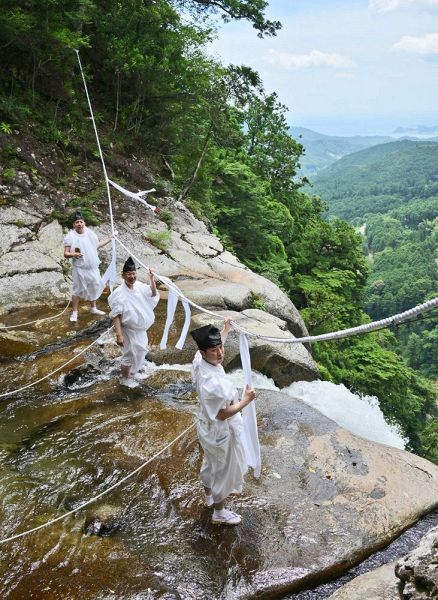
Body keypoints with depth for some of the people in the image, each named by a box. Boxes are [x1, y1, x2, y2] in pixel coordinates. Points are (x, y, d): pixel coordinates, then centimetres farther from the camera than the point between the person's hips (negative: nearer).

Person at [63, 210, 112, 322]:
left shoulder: (90, 233, 2)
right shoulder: (70, 237, -15)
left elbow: (96, 246, 18)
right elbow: (65, 254, -15)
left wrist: (108, 240, 18)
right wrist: (73, 254, -35)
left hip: (92, 267, 6)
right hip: (80, 268, -6)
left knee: (94, 287, 18)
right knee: (78, 290, -1)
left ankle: (94, 308, 36)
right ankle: (74, 312, 12)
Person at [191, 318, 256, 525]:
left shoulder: (199, 359, -15)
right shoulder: (212, 383, -41)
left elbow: (216, 345, 10)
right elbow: (223, 414, -30)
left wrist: (226, 329, 21)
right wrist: (246, 400, -20)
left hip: (208, 427, 8)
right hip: (220, 432, -8)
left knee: (210, 463, 32)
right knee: (225, 472, 17)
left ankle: (209, 495, 58)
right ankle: (219, 512, 41)